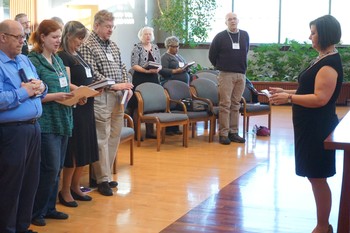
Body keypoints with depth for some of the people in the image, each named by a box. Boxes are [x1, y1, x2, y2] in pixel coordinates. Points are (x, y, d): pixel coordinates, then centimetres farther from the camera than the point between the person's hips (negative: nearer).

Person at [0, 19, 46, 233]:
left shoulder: (25, 60, 15)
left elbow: (41, 91, 18)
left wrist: (40, 87, -3)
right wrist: (23, 92, -17)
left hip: (33, 127, 9)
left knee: (31, 181, 16)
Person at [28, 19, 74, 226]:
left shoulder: (58, 60, 14)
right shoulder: (33, 61, -11)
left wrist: (73, 95, 1)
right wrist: (55, 96, -22)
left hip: (62, 120, 8)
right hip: (46, 122, -8)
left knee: (57, 168, 12)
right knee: (50, 168, -6)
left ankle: (49, 207, 24)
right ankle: (36, 212, 9)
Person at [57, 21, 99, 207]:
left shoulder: (78, 55, 16)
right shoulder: (63, 56, -10)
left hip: (86, 106, 9)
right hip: (74, 108, -9)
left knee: (85, 149, 12)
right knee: (74, 150, -4)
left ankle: (75, 187, 23)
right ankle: (65, 191, 8)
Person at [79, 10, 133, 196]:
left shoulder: (113, 46, 16)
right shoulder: (87, 46, -8)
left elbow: (122, 67, 20)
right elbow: (92, 73, -16)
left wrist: (127, 85, 2)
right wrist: (114, 85, -19)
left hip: (118, 96, 8)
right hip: (100, 97, -8)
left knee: (114, 136, 10)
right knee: (102, 138, -3)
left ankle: (102, 173, 21)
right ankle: (102, 179, 5)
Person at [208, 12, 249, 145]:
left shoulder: (245, 35, 8)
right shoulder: (220, 37, -2)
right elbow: (212, 55, 5)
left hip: (241, 75, 4)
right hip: (226, 74, -4)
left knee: (236, 105, 7)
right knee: (225, 104, -5)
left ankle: (233, 132, 12)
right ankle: (223, 134, -2)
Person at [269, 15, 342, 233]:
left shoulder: (330, 63, -18)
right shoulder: (324, 59, 14)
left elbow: (320, 98, -25)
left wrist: (289, 98, -20)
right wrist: (286, 92, 10)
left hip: (318, 127, -10)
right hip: (311, 126, 10)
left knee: (318, 178, -2)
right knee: (315, 177, 15)